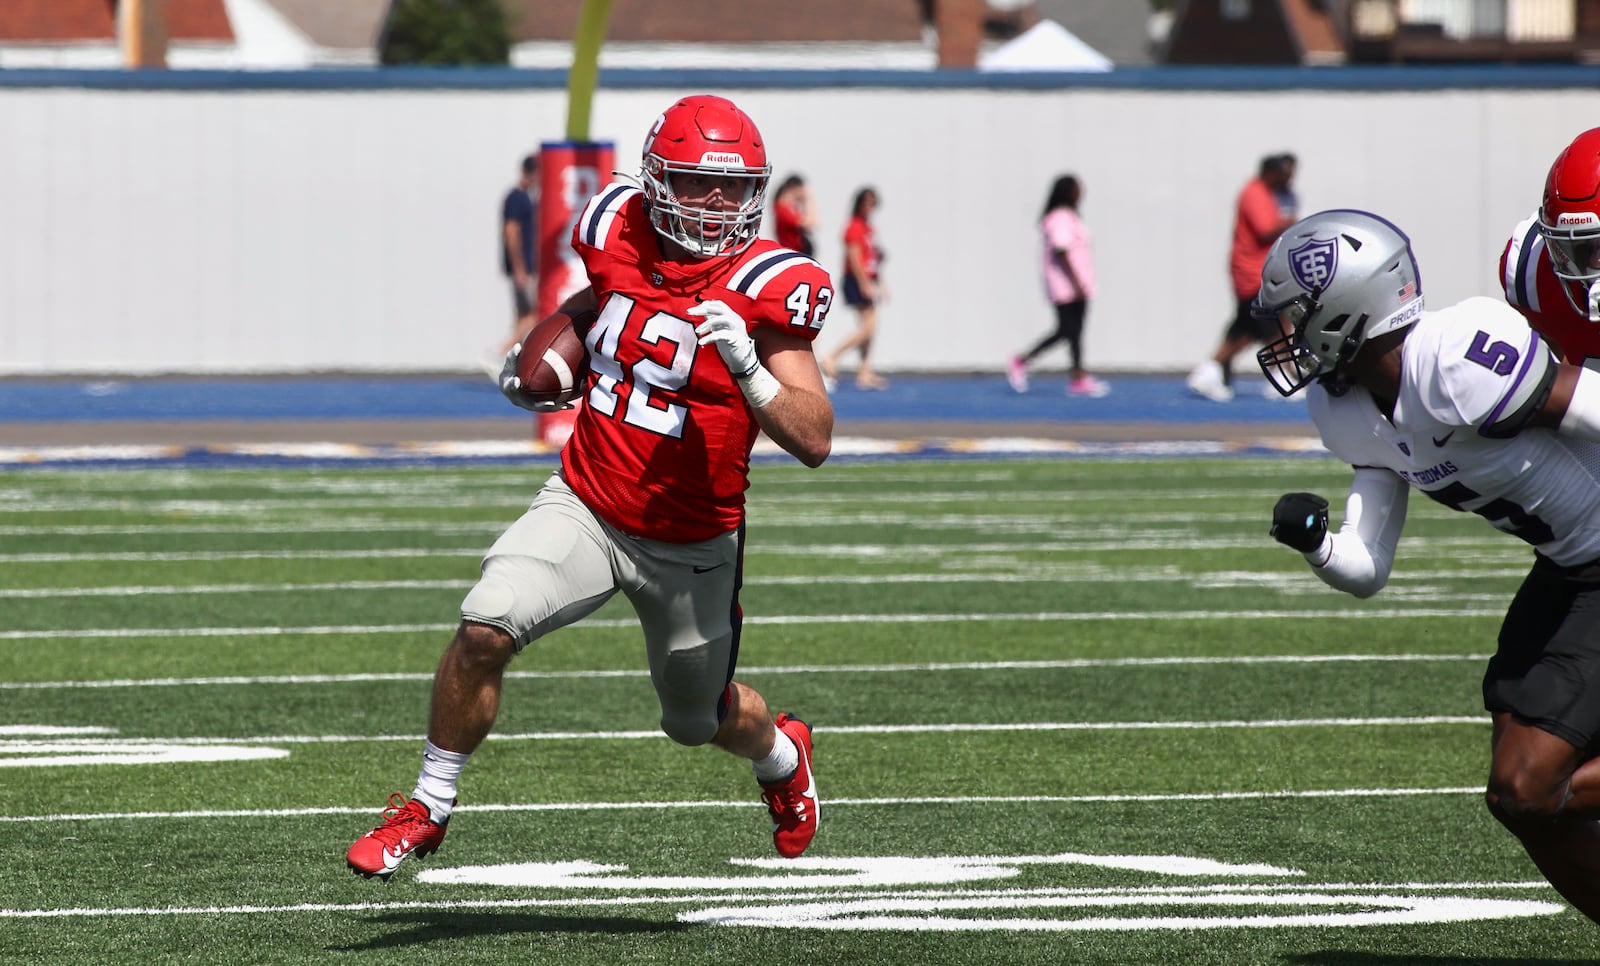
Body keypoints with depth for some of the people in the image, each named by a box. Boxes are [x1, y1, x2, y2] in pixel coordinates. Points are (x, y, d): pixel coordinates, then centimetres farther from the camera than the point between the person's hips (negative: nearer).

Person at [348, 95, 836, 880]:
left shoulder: (764, 287, -18)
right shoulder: (621, 234, -6)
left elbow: (815, 441, -22)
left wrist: (750, 373, -37)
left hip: (690, 545, -2)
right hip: (584, 509, 2)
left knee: (698, 718, 18)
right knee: (485, 628, -23)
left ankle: (779, 753, 55)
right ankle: (428, 808, -5)